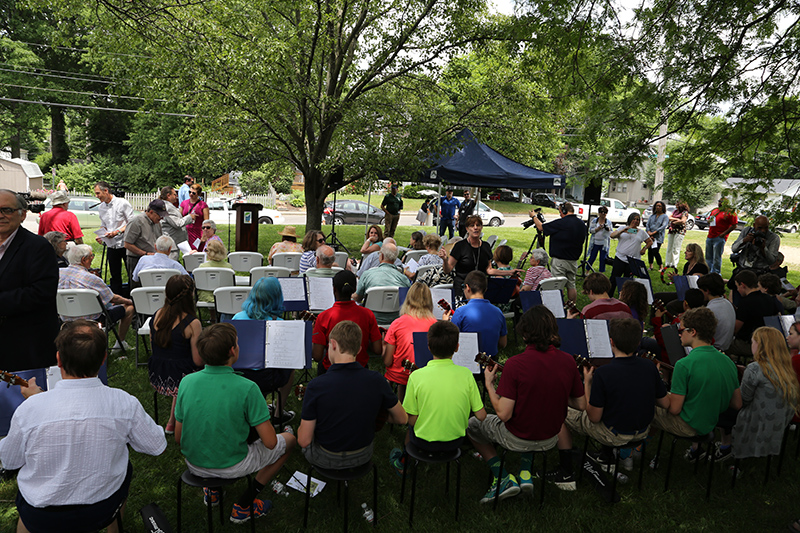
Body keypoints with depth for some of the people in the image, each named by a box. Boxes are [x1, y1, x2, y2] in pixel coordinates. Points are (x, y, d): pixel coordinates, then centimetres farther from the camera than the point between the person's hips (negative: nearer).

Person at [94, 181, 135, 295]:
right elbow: (103, 225, 20)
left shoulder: (123, 203, -8)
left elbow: (132, 223, -9)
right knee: (115, 276, 10)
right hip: (111, 246, 5)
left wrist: (117, 232, -19)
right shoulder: (101, 207, 10)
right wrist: (100, 235, 1)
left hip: (125, 244, -5)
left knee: (132, 275, 0)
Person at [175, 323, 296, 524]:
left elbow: (178, 438, -1)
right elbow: (270, 443, -20)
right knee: (289, 439, 16)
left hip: (194, 465, 6)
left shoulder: (187, 382, -12)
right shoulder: (247, 388, -25)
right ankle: (243, 505, 14)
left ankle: (213, 490, 27)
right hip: (232, 467, -5)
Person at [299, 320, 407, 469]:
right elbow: (402, 419, -5)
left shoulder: (316, 386, -27)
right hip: (363, 456, 3)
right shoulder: (376, 381, -20)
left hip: (325, 459, -2)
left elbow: (304, 441, -20)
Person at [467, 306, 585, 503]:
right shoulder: (568, 361, -11)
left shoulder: (515, 364, -26)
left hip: (517, 438, -5)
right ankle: (525, 473, 26)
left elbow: (504, 414, -24)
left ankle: (503, 479, 13)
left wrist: (489, 384, -10)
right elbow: (581, 404, 0)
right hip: (551, 438, 5)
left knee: (471, 425, 20)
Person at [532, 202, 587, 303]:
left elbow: (541, 227, -8)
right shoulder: (582, 224, 5)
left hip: (560, 261, -7)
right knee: (571, 285, 16)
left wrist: (534, 216, 9)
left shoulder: (561, 223, -17)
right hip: (573, 261, 7)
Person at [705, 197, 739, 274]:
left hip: (719, 238, -7)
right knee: (708, 256, 12)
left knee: (717, 257, -5)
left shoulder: (730, 212, -4)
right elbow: (708, 220, 27)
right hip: (710, 236, 7)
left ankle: (715, 273, 0)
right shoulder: (714, 210, 16)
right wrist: (710, 220, 3)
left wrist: (724, 233, -14)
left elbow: (734, 225, -9)